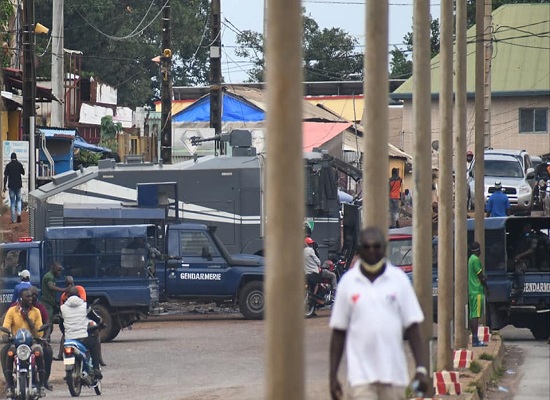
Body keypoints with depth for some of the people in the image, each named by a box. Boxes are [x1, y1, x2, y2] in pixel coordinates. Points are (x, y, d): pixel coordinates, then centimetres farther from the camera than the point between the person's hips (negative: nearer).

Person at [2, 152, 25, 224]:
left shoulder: (8, 165, -4)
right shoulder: (19, 164, -3)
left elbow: (5, 176, -5)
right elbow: (23, 173, 10)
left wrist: (4, 186, -1)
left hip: (11, 185, -1)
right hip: (18, 185, 1)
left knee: (12, 202, 5)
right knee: (18, 200, 16)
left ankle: (13, 219, 3)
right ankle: (18, 213, -8)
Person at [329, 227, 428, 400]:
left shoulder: (399, 279, 4)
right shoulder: (348, 282, 3)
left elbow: (412, 327, 4)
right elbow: (338, 332, 6)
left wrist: (421, 369, -4)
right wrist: (333, 376, 2)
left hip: (394, 372, 1)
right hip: (361, 374, -1)